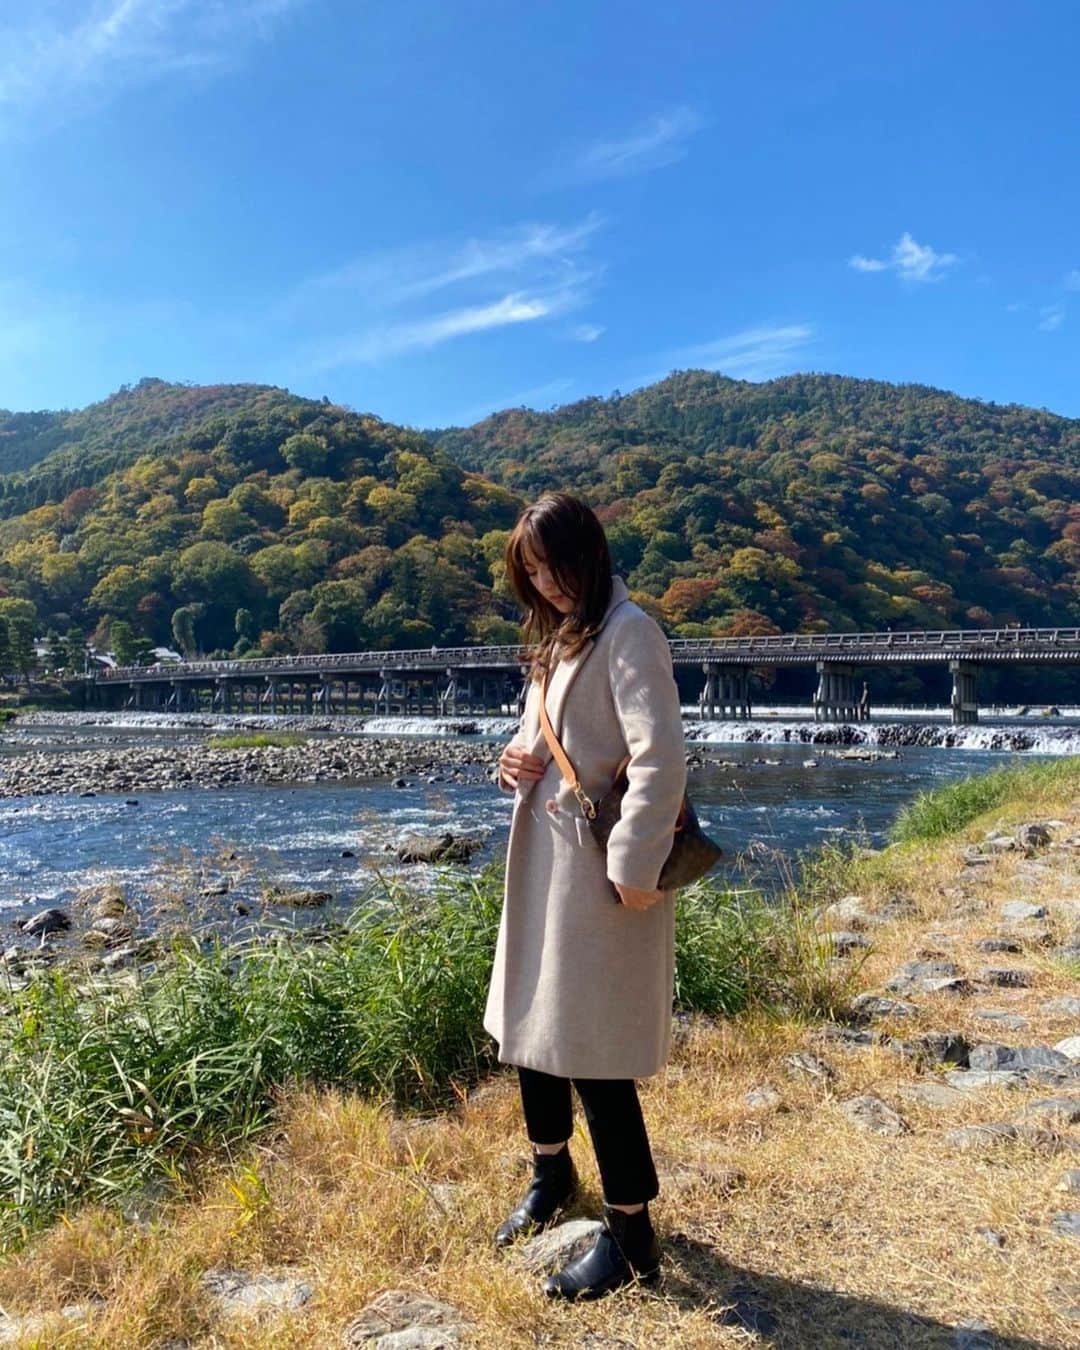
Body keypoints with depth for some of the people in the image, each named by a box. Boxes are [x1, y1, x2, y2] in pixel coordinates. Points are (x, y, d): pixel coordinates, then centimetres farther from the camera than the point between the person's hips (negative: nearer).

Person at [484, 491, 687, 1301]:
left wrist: (636, 868, -21)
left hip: (602, 868, -9)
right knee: (529, 1023, 20)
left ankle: (632, 1237, 20)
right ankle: (553, 1174, 44)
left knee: (592, 1051, 0)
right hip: (543, 858, 9)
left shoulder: (628, 632, -15)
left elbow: (661, 759, -22)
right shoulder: (557, 635, 14)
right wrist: (519, 761, 0)